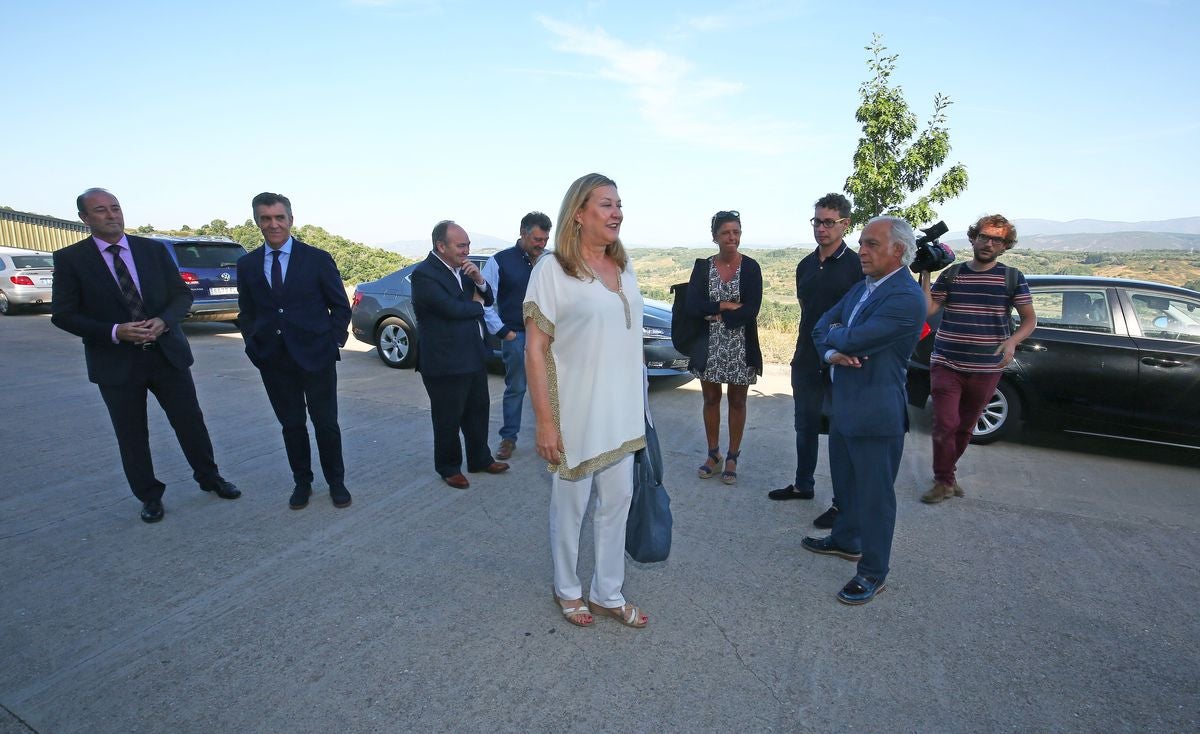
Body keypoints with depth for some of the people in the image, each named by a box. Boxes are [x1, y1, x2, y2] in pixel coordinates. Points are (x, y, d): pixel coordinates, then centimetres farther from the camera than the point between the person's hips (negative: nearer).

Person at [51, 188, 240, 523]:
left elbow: (182, 293, 3)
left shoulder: (154, 250, 3)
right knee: (132, 435, 10)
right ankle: (150, 496, 26)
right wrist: (114, 332, -19)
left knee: (191, 421, 9)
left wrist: (163, 321, -16)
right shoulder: (69, 259, -3)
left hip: (167, 353, 1)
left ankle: (209, 478, 29)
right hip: (116, 362, -1)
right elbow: (63, 314, -5)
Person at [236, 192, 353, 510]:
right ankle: (302, 482, 28)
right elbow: (246, 312, 15)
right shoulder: (246, 264, 7)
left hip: (315, 356, -3)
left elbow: (340, 305, 2)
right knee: (291, 425, 12)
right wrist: (254, 345, 4)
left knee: (326, 424, 4)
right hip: (273, 361, 3)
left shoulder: (317, 259, -3)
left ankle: (336, 482, 22)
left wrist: (333, 341, -4)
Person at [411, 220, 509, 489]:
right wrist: (476, 304, -4)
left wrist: (479, 280, -9)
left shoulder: (463, 268, 9)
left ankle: (480, 459, 36)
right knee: (448, 420, 7)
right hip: (446, 363, -8)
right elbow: (453, 309, -24)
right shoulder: (424, 274, -16)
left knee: (477, 412, 19)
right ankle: (449, 468, 26)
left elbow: (488, 300, 12)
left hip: (474, 356, 8)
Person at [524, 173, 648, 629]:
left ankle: (607, 593, 31)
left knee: (617, 501, 13)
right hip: (575, 414, -6)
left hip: (621, 412, 6)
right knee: (570, 506, 10)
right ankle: (568, 590, 33)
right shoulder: (552, 270, -10)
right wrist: (545, 421, -15)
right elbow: (535, 349, -12)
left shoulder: (624, 270, 8)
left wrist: (639, 406, 14)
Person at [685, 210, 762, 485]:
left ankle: (732, 457, 25)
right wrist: (726, 305, -18)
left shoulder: (751, 267, -6)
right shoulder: (702, 266, 0)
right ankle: (713, 454, 30)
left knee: (737, 402, 10)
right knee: (711, 399, 13)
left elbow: (751, 310, -15)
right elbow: (693, 306, -11)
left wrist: (715, 315, -13)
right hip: (709, 346, 2)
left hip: (741, 347, -2)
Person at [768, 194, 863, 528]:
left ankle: (843, 502, 18)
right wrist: (804, 352, 11)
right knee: (805, 426, 18)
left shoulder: (857, 266, -10)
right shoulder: (805, 265, 9)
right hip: (806, 361, 7)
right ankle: (803, 485, 35)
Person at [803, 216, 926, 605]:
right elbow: (822, 327, 7)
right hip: (844, 406, 9)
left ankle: (873, 572, 22)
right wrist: (832, 352, -14)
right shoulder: (861, 288, 9)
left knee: (874, 494, 6)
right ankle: (846, 540, 44)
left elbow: (853, 340, -28)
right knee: (845, 482, 24)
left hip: (877, 413, -9)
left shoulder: (906, 298, -21)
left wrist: (835, 334, -5)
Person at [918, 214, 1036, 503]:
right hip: (946, 364, -1)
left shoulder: (1012, 277, 3)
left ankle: (946, 475, 31)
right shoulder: (951, 274, 4)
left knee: (965, 427, 13)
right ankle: (944, 481, 9)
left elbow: (1029, 319, 5)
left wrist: (1011, 341, -14)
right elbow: (928, 309, -4)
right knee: (945, 425, -9)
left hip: (986, 368, 1)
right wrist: (925, 274, -12)